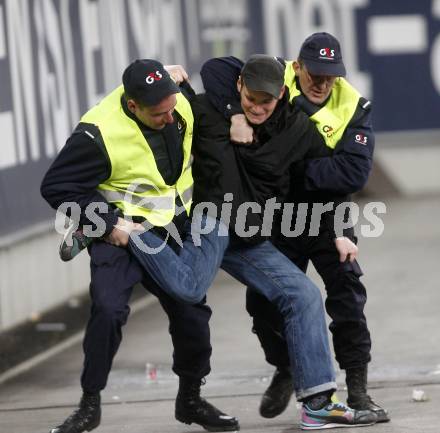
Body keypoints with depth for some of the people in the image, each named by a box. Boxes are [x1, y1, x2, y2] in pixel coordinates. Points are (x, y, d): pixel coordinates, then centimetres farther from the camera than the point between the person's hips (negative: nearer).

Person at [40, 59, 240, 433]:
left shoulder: (182, 107, -8)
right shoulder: (99, 133, -25)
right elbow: (57, 187, -18)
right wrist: (108, 225, -21)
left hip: (174, 233, 5)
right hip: (121, 234, -5)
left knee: (193, 314, 7)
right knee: (108, 310, -24)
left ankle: (190, 399, 30)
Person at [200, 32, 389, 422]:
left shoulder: (353, 107, -15)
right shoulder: (276, 79, -12)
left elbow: (354, 172, -27)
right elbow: (216, 69, -19)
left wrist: (296, 169, -29)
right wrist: (236, 114, -33)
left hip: (326, 212, -2)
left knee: (347, 294, -13)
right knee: (263, 299, 6)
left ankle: (357, 389, -6)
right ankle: (284, 372, 32)